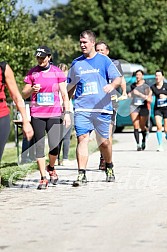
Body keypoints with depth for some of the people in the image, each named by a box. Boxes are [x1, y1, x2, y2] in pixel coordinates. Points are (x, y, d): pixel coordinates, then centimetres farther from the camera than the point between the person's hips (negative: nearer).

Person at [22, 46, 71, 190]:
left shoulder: (57, 72, 5)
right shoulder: (32, 73, 6)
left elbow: (64, 94, 6)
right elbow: (24, 94, 9)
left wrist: (67, 113, 0)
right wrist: (32, 90, -13)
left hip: (54, 114, -1)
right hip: (37, 115, 1)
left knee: (55, 146, -9)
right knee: (39, 146, -1)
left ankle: (51, 168, 21)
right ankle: (43, 178, 7)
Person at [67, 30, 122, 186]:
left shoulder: (104, 61, 4)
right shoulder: (76, 63, 11)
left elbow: (118, 78, 1)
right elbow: (70, 86, 21)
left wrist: (112, 85, -21)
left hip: (102, 109, -1)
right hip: (81, 109, 1)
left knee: (104, 142, 6)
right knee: (82, 138, -13)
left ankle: (109, 168, 32)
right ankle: (81, 174, -16)